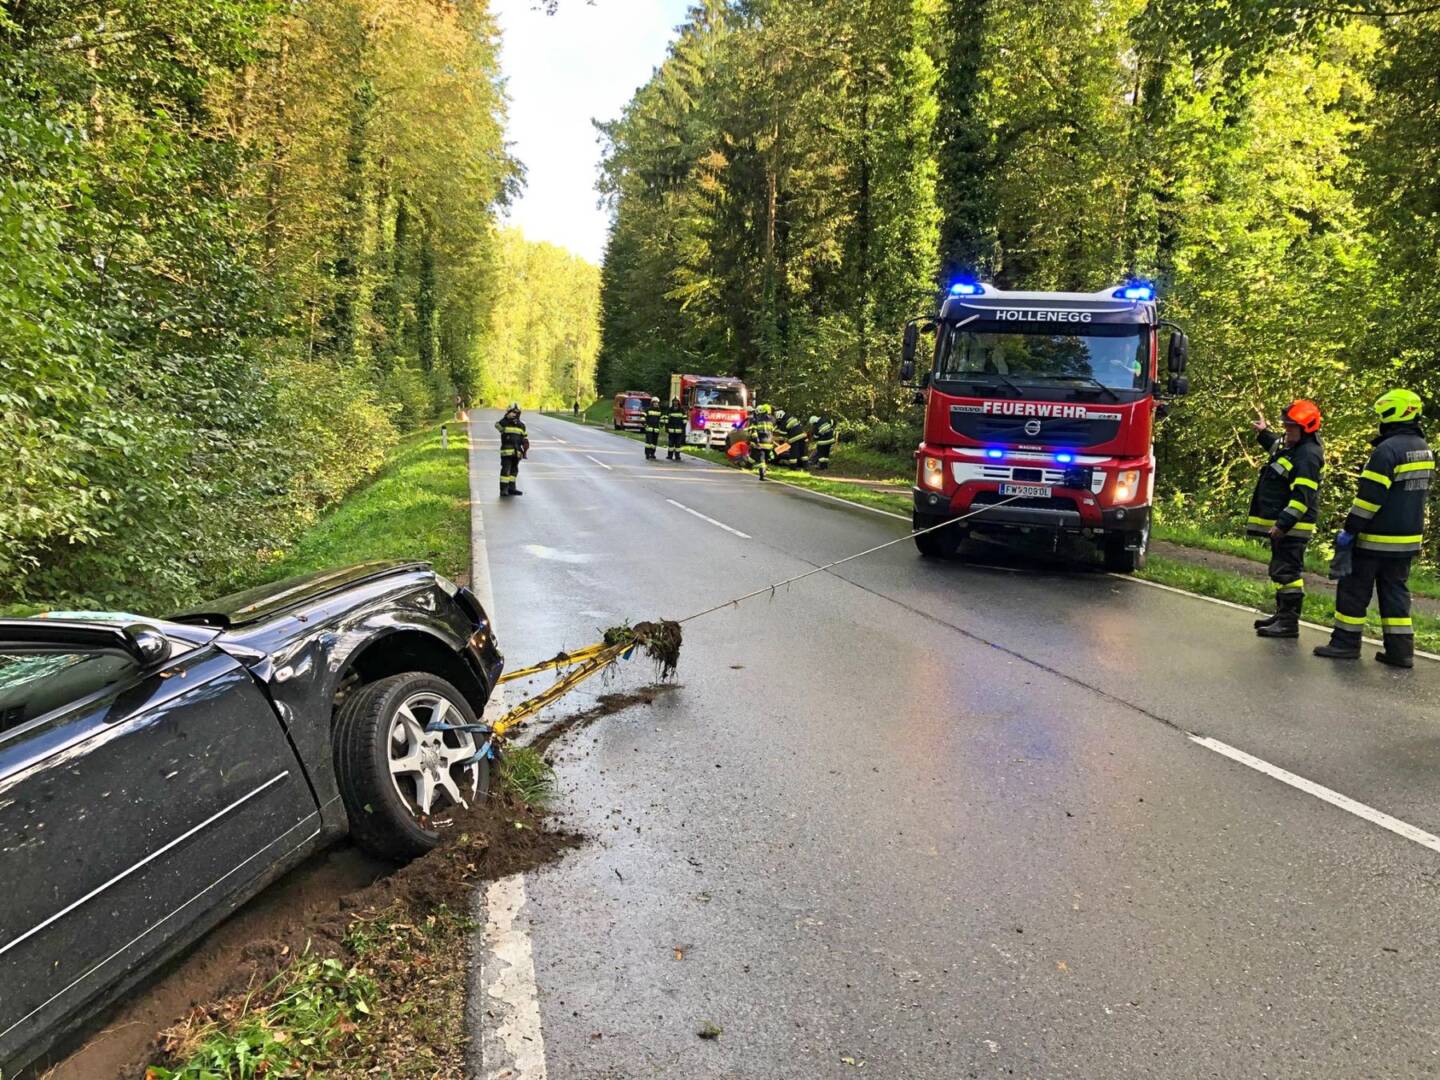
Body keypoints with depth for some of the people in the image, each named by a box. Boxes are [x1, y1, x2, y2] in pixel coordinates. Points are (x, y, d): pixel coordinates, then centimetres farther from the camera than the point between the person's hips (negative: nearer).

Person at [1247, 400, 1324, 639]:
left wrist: (1283, 524, -29)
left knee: (1287, 572, -8)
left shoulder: (1308, 456, -19)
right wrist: (1264, 434, 36)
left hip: (1292, 528, -11)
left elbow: (1302, 497, -26)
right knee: (1281, 571, 18)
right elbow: (1279, 447, 42)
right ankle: (1282, 615, 28)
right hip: (1281, 524, 11)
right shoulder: (1293, 448, 13)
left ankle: (1289, 623, -5)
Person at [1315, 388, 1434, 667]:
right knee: (1396, 591, 12)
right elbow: (1416, 492, 16)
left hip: (1376, 539, -8)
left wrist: (1350, 529, -15)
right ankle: (1400, 650, 11)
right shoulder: (1424, 449, 10)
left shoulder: (1387, 450, -18)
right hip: (1408, 539, 8)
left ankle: (1345, 642, 9)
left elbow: (1370, 496, -20)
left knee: (1354, 589, 3)